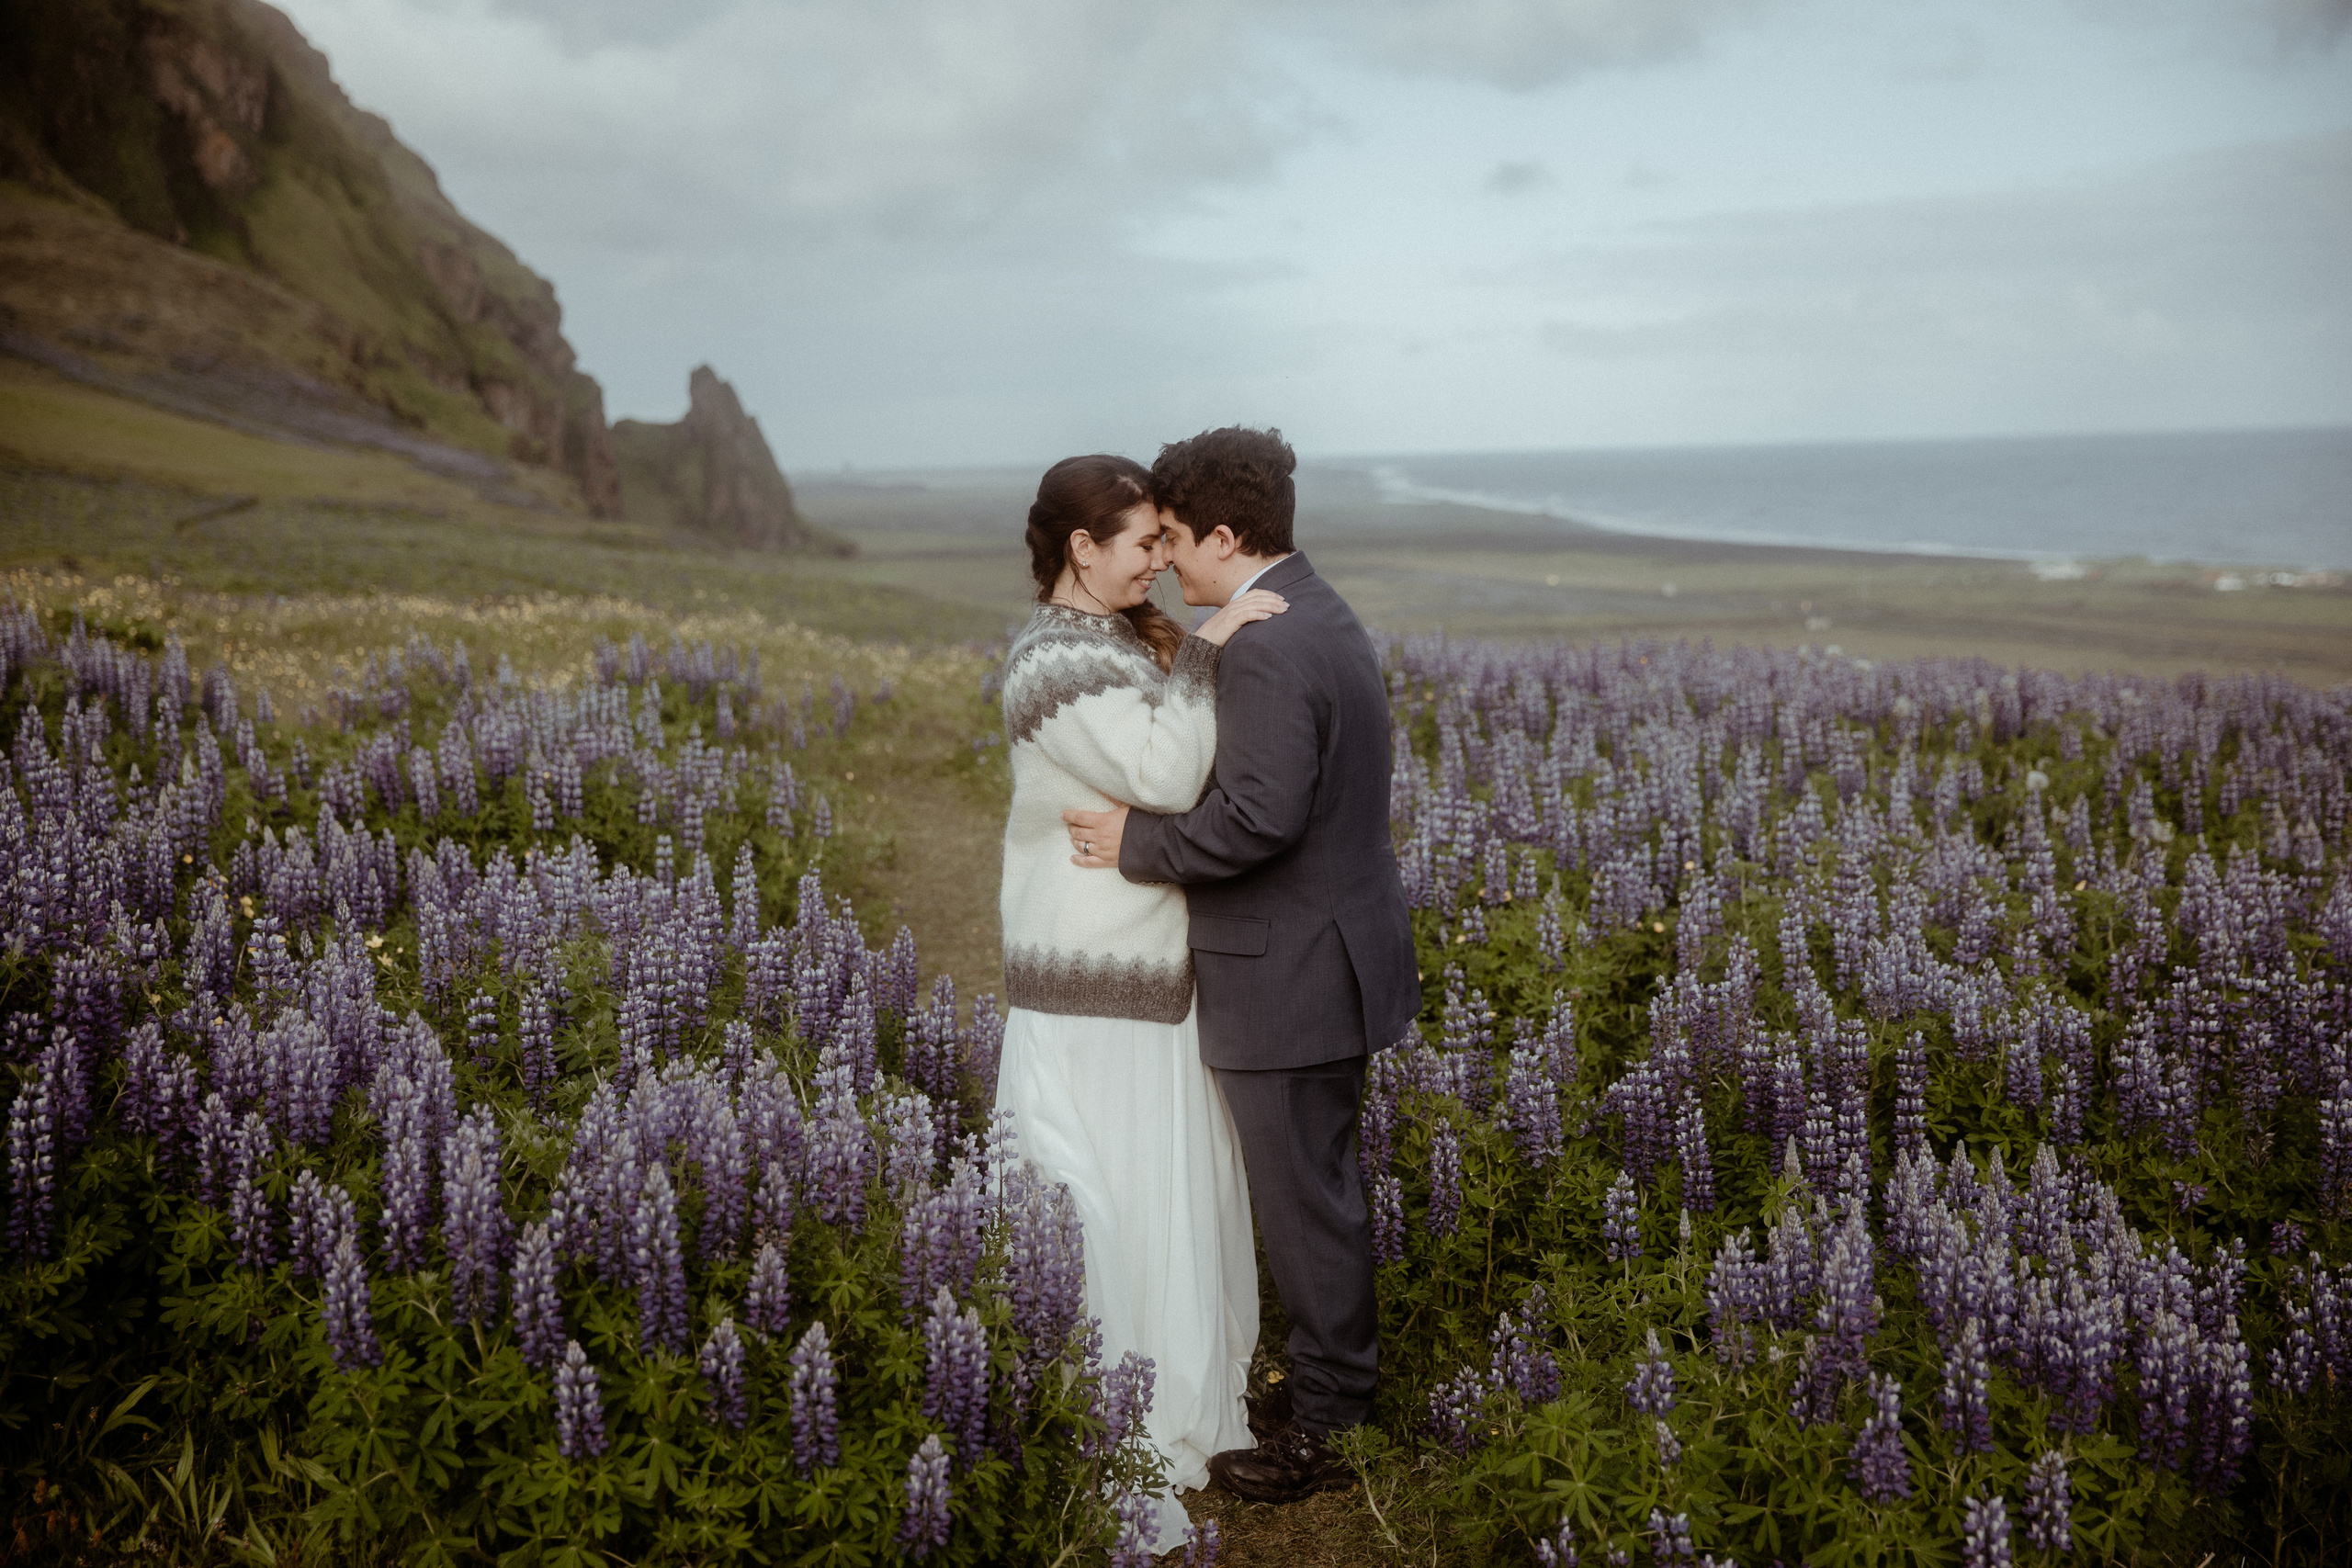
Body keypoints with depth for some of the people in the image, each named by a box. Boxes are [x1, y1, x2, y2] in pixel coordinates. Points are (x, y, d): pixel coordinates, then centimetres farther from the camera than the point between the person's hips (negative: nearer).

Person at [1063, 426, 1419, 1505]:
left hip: (1291, 977, -10)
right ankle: (1338, 1380, 35)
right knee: (1318, 1189, 21)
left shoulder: (1266, 649, -22)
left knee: (1305, 1202, 3)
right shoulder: (1325, 619, 10)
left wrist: (1138, 842, -17)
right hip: (1333, 955, 10)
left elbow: (1258, 816, -30)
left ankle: (1326, 1430, 18)